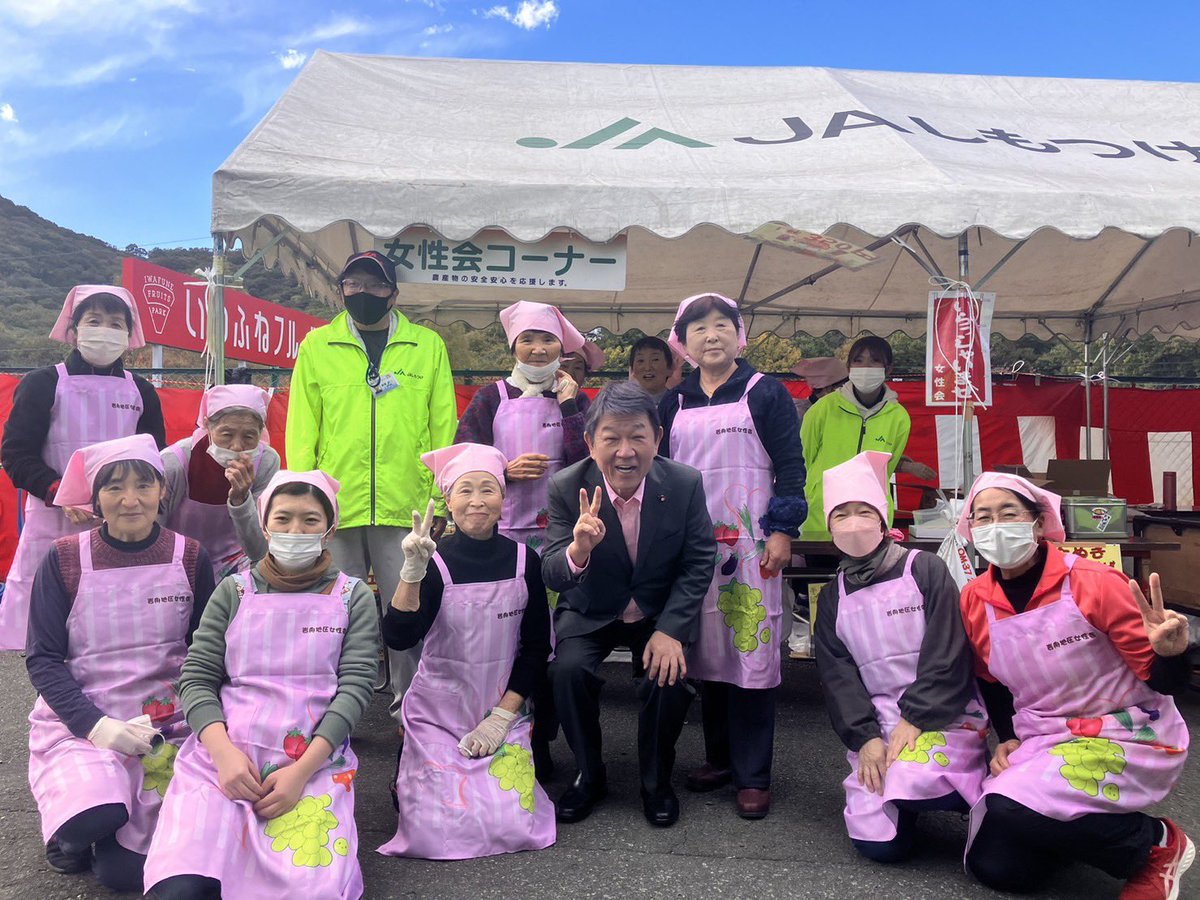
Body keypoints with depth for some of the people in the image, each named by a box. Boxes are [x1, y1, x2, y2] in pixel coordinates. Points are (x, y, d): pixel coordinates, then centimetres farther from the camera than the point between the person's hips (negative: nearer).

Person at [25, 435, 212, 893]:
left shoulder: (190, 558, -3)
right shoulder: (64, 559, -5)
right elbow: (42, 658, -4)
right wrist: (95, 725, -18)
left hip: (164, 725, 1)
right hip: (78, 722, 0)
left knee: (122, 871, -7)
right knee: (96, 817, -29)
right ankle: (67, 827, 9)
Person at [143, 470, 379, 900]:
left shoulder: (354, 598, 8)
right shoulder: (234, 591, 12)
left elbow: (356, 686, -1)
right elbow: (196, 678, 6)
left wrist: (301, 771, -13)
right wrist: (225, 753, -12)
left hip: (316, 763, 0)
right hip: (222, 756, 1)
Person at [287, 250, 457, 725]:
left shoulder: (427, 346, 7)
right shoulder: (316, 345, 9)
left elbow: (442, 428, 6)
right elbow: (301, 428, 7)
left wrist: (441, 499, 1)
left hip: (406, 507, -1)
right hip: (334, 505, 1)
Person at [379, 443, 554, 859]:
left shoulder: (525, 560, -5)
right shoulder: (435, 562, -11)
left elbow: (536, 648, 1)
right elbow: (398, 637, -24)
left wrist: (501, 716, -6)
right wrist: (412, 571, -38)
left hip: (503, 712, 2)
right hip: (438, 711, -1)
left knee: (513, 825, -10)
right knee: (439, 834, -11)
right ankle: (411, 774, 20)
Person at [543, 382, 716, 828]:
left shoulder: (685, 483, -17)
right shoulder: (566, 487, -19)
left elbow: (698, 565, -8)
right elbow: (551, 576, -21)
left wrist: (670, 630, -20)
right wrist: (578, 549, -45)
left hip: (660, 613, 0)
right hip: (590, 612, 0)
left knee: (670, 677, -24)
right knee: (569, 670, -25)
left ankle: (656, 782, 7)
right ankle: (589, 775, 5)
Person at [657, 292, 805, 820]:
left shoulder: (766, 394, 2)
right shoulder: (674, 405, 13)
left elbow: (790, 466, -1)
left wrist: (782, 531, -9)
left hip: (750, 544, -3)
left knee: (753, 652, -4)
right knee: (706, 653, 8)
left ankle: (753, 775, 6)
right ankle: (719, 757, 23)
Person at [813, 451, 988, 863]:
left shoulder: (924, 569, -2)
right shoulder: (833, 596, 10)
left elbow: (947, 654, -9)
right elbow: (837, 675, 2)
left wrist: (914, 720, -16)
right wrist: (865, 737, -12)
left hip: (941, 716, -3)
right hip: (877, 725, 3)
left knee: (911, 778, -32)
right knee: (879, 843, -13)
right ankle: (911, 789, 18)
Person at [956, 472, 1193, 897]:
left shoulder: (1093, 583, -19)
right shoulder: (974, 600, -5)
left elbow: (1162, 681, -12)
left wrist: (1170, 653, -34)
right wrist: (1008, 741, 1)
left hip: (1128, 736, -5)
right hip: (1043, 742, 6)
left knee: (1012, 808, -29)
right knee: (992, 866, -4)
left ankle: (1156, 843, -1)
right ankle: (1087, 828, 23)